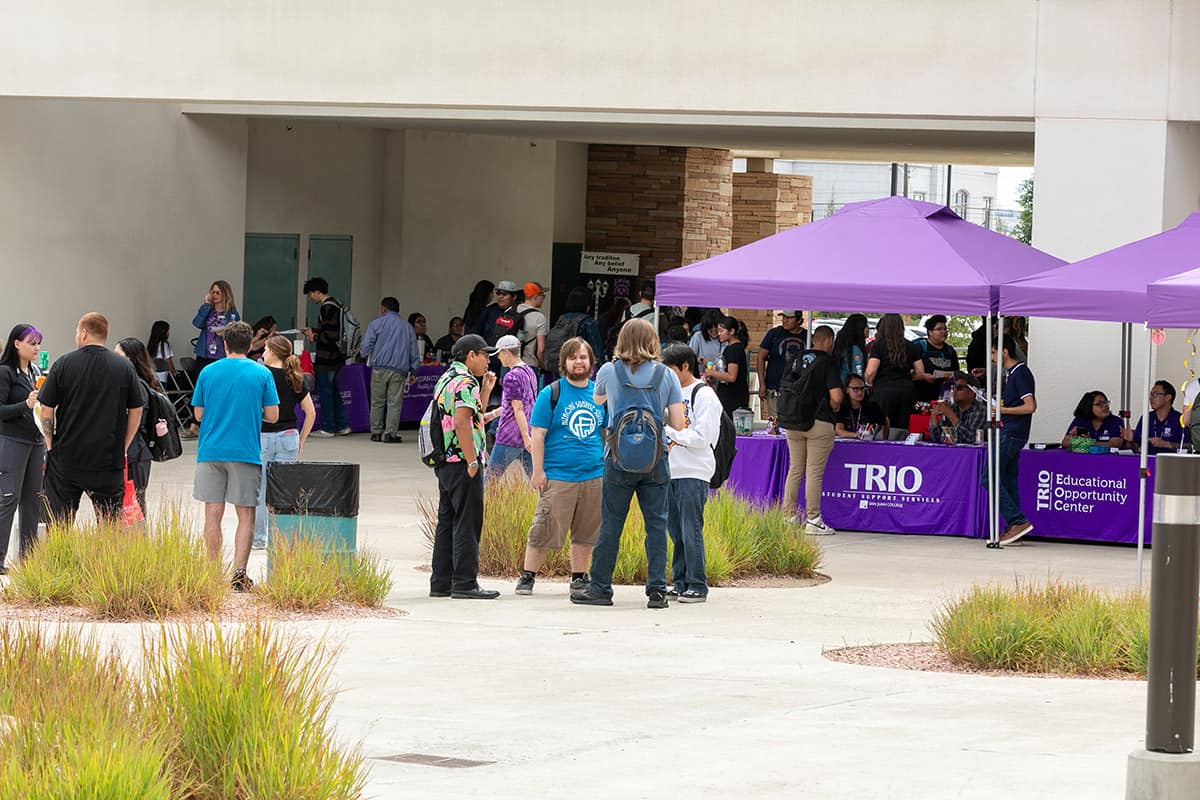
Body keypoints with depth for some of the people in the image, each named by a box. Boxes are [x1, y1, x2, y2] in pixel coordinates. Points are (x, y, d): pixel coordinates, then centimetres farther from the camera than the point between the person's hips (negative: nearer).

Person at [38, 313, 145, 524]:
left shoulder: (64, 364, -4)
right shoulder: (124, 367, 0)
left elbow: (46, 410, -3)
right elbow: (136, 410, 4)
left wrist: (50, 443, 9)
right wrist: (123, 447, 13)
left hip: (66, 458, -1)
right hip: (109, 459, 1)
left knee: (59, 522, 6)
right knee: (111, 523, 6)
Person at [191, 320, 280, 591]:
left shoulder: (208, 373, 2)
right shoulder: (262, 374, -2)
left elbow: (198, 414, 6)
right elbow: (272, 415, -1)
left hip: (211, 452, 2)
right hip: (246, 453, -1)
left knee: (213, 514, 7)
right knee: (246, 515, 4)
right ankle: (238, 573, -5)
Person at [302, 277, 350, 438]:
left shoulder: (327, 308, -18)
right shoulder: (335, 304, 13)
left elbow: (332, 334, -23)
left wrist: (315, 337, -8)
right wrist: (313, 331, 22)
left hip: (327, 358, -10)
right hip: (336, 356, 10)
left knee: (325, 392, -2)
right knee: (334, 391, 16)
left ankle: (328, 428, 3)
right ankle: (342, 426, 19)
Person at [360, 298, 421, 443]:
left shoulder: (376, 323, 7)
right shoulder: (408, 327, 16)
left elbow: (365, 348, 1)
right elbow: (414, 352, 17)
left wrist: (361, 350, 23)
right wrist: (413, 372, 21)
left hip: (379, 367, -1)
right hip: (399, 370, 1)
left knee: (377, 402, 7)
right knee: (395, 402, -1)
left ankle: (376, 432, 9)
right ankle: (391, 433, -7)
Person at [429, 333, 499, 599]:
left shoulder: (446, 379, 19)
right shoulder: (465, 383, -13)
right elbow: (462, 423, -23)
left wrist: (486, 390, 20)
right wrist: (472, 462, -21)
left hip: (445, 464, 10)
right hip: (463, 463, -10)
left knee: (447, 522, 12)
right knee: (467, 524, -7)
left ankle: (441, 582, 15)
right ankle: (465, 583, -8)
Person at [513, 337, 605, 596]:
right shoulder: (551, 394, -2)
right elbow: (538, 435, -4)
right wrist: (538, 470, -9)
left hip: (594, 475, 4)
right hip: (558, 475, -4)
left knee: (586, 532, 10)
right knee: (544, 529, -6)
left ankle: (579, 577, 21)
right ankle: (527, 577, 2)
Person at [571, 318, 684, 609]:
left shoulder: (609, 371, 0)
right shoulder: (666, 375, -1)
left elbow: (597, 400, 22)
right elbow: (678, 423, -1)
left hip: (620, 460, 0)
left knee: (610, 525, 6)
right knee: (656, 525, 5)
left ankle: (600, 588, 10)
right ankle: (657, 590, 2)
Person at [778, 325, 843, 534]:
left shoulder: (798, 360, 8)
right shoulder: (827, 363, -9)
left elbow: (784, 390, 12)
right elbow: (836, 397, -16)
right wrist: (833, 409, 5)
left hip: (792, 423, 6)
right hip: (818, 423, -6)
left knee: (795, 470, 12)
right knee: (814, 472, -3)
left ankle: (788, 515, 13)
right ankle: (813, 520, -2)